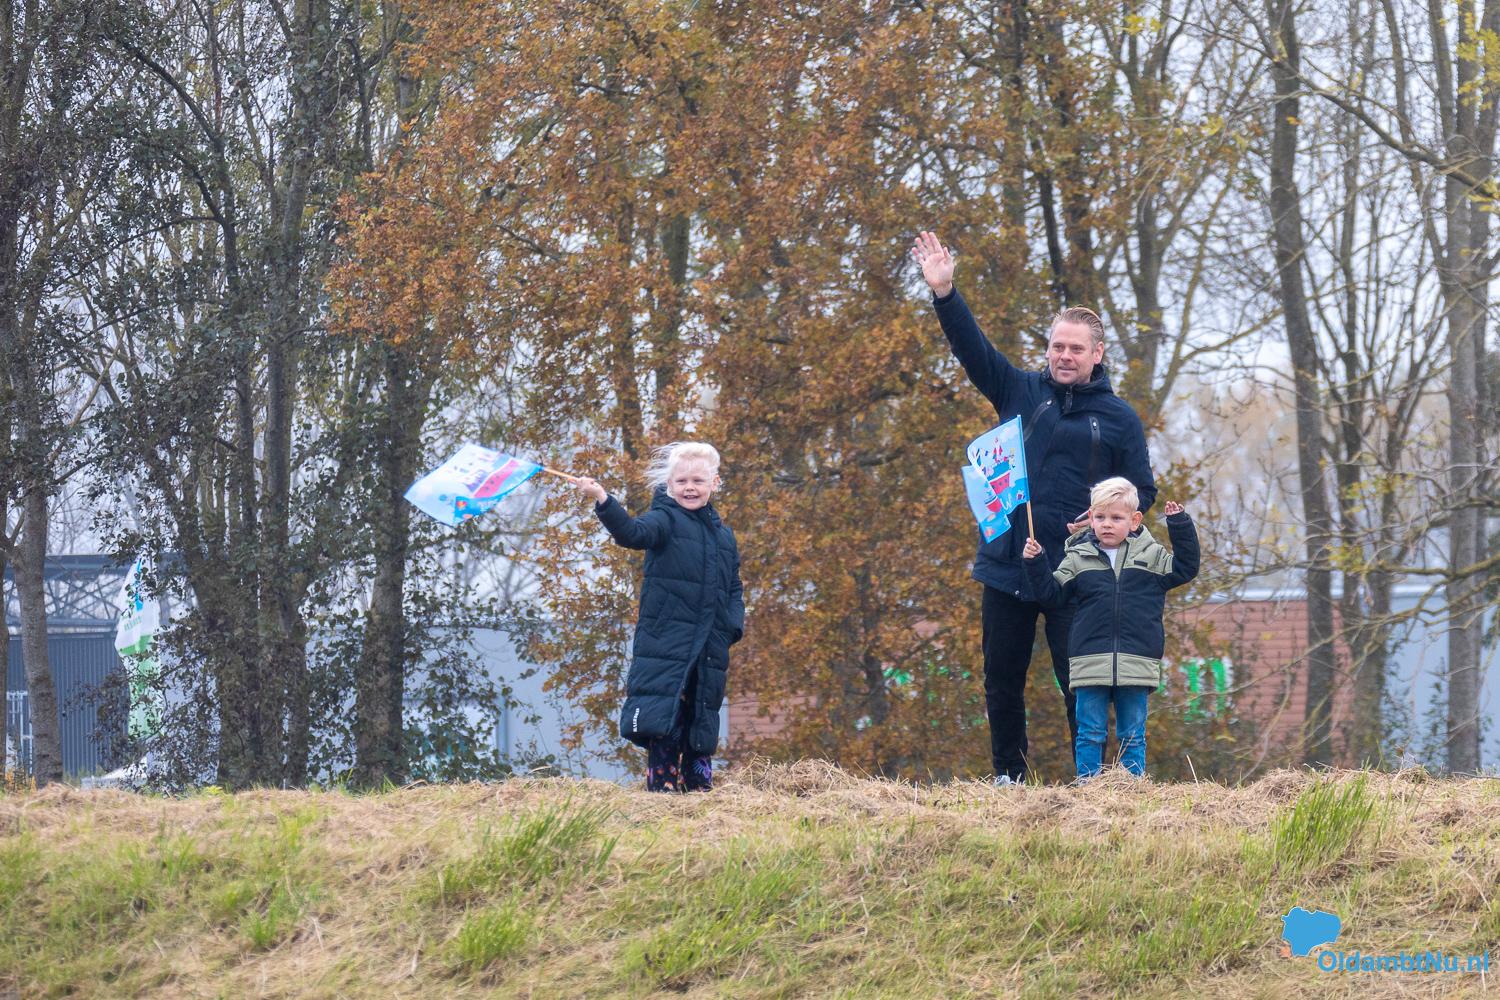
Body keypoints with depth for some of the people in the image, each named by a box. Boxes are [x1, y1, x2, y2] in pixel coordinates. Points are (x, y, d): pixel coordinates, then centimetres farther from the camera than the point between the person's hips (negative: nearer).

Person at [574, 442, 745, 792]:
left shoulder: (724, 536, 17)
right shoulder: (666, 520, -1)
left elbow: (733, 589, 22)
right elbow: (634, 533, -23)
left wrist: (734, 625, 4)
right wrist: (602, 501, -40)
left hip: (709, 650, 5)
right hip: (665, 642, -5)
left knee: (703, 721, 11)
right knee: (664, 723, -11)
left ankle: (699, 787, 18)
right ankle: (661, 785, -8)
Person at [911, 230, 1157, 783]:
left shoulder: (1119, 419, 5)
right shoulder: (1021, 392, 10)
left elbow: (1142, 491, 7)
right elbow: (972, 347, 1)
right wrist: (943, 293, -13)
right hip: (1007, 565, 3)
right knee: (1002, 681, 8)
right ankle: (1008, 777, 18)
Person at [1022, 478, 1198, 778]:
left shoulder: (1152, 556, 8)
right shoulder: (1078, 559, 7)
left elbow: (1185, 568, 10)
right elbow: (1051, 594, 8)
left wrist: (1180, 526, 3)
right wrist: (1035, 564, -5)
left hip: (1137, 662, 0)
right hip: (1090, 661, 0)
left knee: (1132, 733, 7)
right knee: (1090, 731, 2)